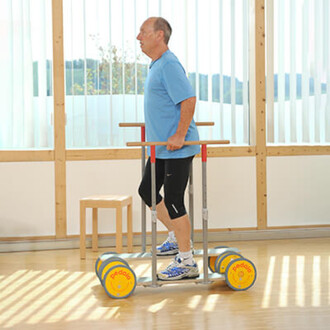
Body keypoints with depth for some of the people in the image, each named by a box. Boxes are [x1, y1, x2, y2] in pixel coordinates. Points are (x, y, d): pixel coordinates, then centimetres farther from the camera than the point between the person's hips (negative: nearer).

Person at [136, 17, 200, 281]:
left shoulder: (169, 65, -17)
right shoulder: (157, 65, 15)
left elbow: (189, 100, -25)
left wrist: (179, 135, -27)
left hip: (177, 148, -11)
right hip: (162, 147, 11)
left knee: (173, 201, -8)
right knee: (147, 191, 17)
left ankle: (186, 263, 1)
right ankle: (177, 238, 31)